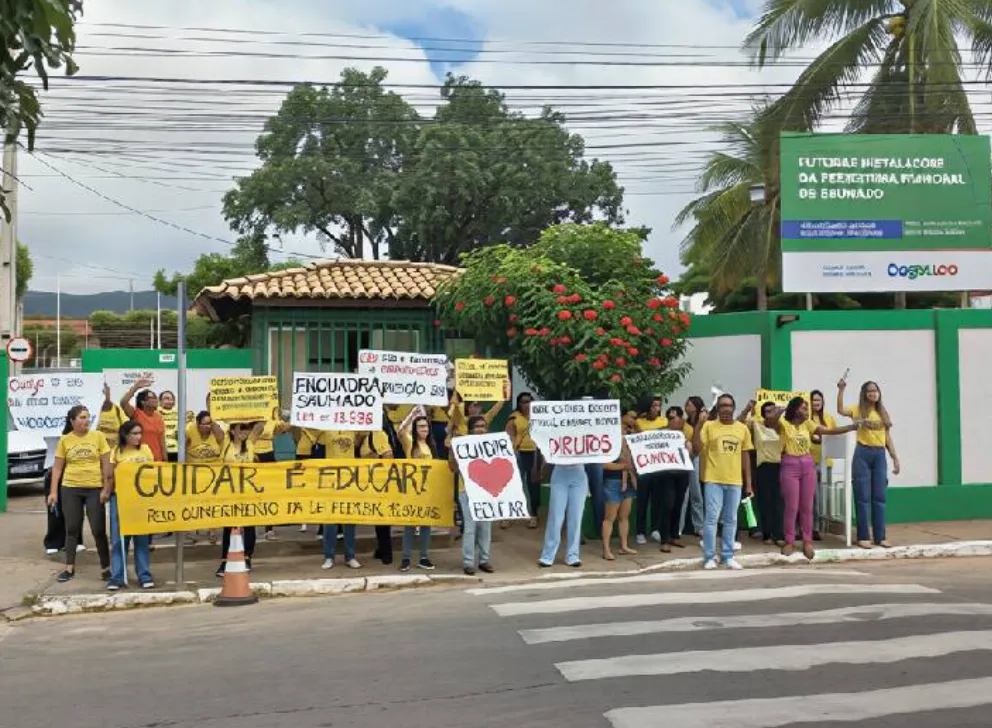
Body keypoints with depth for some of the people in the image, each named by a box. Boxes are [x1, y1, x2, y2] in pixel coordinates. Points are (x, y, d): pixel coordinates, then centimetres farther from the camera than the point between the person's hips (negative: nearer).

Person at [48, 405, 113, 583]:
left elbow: (106, 465, -2)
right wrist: (53, 491, -1)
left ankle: (105, 568, 9)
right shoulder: (64, 440, 2)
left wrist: (106, 488, -8)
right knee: (72, 529, 9)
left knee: (98, 530, 0)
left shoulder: (98, 436, -1)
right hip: (70, 489, 1)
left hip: (94, 488, -1)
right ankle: (69, 568, 19)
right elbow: (57, 467, 5)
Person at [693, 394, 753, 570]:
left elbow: (745, 456, 12)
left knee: (731, 520, 9)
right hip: (714, 480, -3)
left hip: (735, 481, 3)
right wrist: (700, 424, -18)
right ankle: (709, 557, 5)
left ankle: (728, 556, 18)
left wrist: (748, 482, 10)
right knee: (712, 519, -2)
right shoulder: (709, 426, -2)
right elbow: (696, 449, -11)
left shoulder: (743, 428, 7)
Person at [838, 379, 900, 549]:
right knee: (863, 497, -1)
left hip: (880, 455, 4)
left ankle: (880, 536, 12)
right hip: (862, 454, -4)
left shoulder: (883, 413, 13)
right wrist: (841, 390, -27)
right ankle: (863, 537, 3)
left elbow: (888, 438, 14)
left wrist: (895, 458, 9)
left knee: (879, 497, 7)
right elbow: (841, 410, -20)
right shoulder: (858, 410, 1)